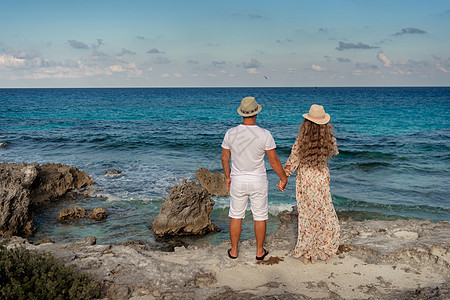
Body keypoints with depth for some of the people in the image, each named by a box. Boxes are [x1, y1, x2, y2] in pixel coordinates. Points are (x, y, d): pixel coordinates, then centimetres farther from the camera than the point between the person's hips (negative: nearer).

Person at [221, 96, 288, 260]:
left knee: (236, 216, 14)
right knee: (260, 217, 13)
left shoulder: (230, 133, -8)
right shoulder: (264, 135, -15)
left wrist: (228, 177, 17)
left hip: (237, 181, 2)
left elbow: (225, 158, 2)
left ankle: (234, 250, 24)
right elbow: (274, 161, -9)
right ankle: (260, 251, 23)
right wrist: (284, 178, 5)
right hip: (258, 182, -1)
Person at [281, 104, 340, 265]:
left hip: (304, 180, 0)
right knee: (324, 215, 12)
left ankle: (305, 253, 18)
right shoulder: (330, 139, -8)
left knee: (306, 215, 11)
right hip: (322, 180, 0)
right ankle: (315, 254, 15)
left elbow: (293, 161, -9)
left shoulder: (301, 140, -14)